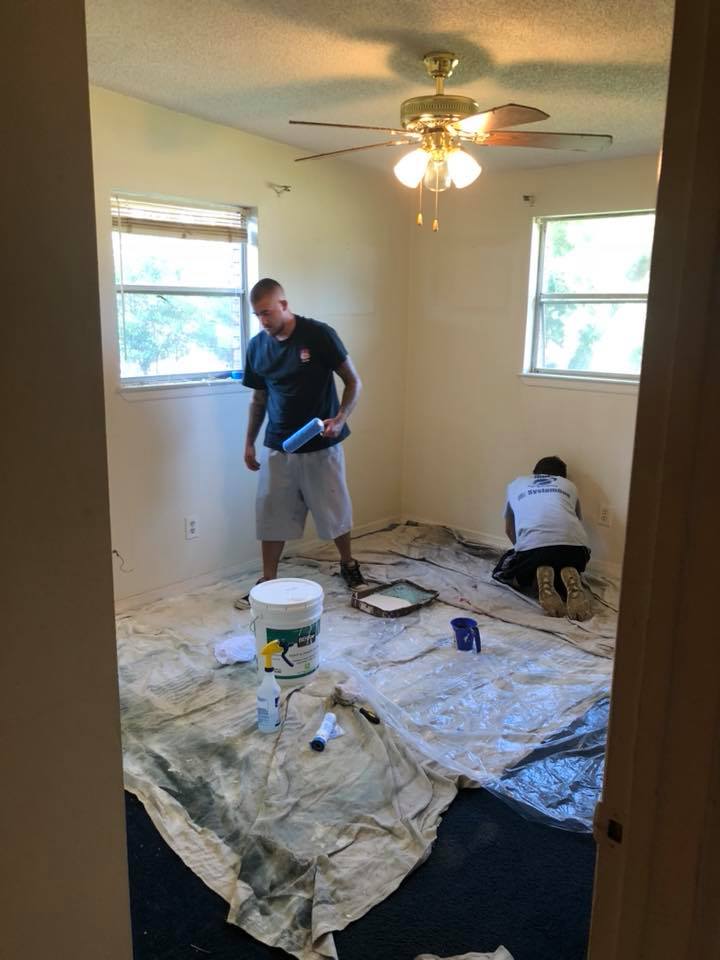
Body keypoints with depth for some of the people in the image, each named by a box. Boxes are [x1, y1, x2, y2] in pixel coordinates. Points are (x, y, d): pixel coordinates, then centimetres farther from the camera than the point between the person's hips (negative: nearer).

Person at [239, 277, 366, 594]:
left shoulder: (319, 335, -13)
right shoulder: (257, 346, 1)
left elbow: (353, 382, -7)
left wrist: (340, 419, -22)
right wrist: (249, 442, 11)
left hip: (322, 445, -3)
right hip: (278, 447, 3)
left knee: (334, 511, 10)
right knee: (271, 515, 4)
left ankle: (348, 563, 34)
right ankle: (268, 579, 18)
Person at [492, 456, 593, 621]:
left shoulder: (516, 484, 32)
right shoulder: (569, 485, 33)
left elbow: (509, 530, 42)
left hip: (533, 544, -2)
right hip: (574, 545, 2)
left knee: (501, 573, 26)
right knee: (567, 567, 35)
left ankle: (539, 574, -5)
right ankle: (569, 578, -2)